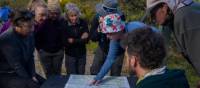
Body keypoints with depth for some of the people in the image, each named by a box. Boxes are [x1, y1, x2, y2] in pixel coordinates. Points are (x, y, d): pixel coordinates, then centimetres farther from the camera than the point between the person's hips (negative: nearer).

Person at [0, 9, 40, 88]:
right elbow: (16, 66, -24)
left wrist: (33, 75, -7)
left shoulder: (29, 35, -4)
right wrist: (29, 80, -19)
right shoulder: (7, 40, -26)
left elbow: (30, 57, 2)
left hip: (23, 70, 8)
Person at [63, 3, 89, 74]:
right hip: (70, 55, -2)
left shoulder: (83, 23, -8)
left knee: (81, 76, 14)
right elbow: (65, 42, -14)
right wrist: (80, 40, -18)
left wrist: (73, 41, -18)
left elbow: (86, 39, -7)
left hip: (82, 54, 2)